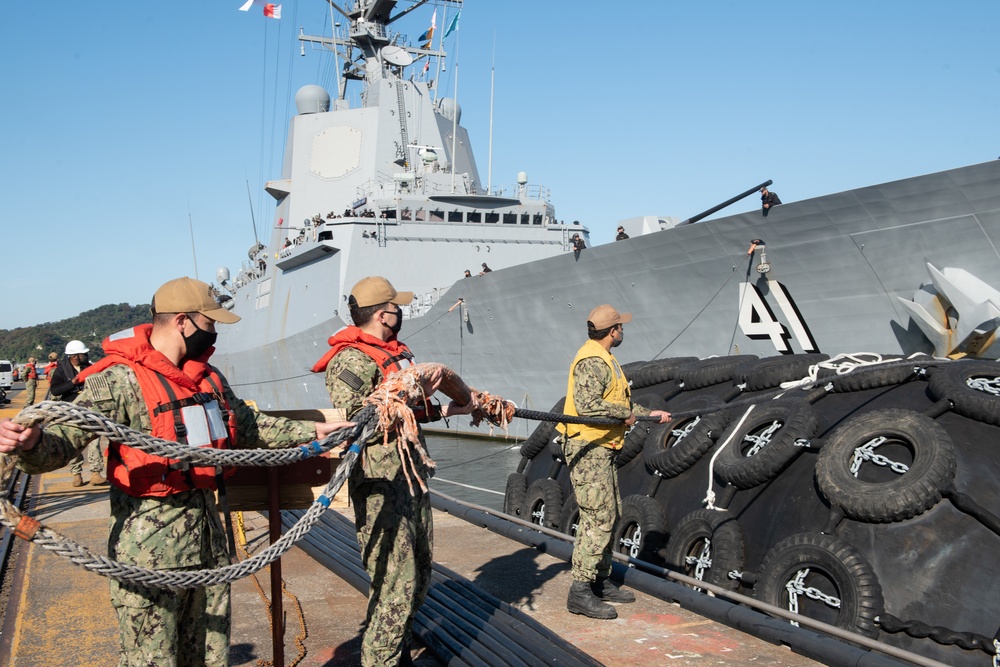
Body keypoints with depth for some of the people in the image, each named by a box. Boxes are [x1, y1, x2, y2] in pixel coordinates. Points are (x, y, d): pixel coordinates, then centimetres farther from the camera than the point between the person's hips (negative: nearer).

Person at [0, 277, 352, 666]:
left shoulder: (207, 376, 10)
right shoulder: (121, 380, -16)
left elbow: (247, 428, 23)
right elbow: (62, 443, -23)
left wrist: (311, 431, 23)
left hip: (207, 528, 8)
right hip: (150, 542, -7)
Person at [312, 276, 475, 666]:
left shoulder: (398, 353, 15)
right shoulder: (351, 360, -14)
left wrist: (449, 409, 23)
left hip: (413, 477, 10)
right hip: (380, 485, -10)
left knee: (419, 578, 19)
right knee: (395, 588, -7)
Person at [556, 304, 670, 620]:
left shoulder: (605, 360, 19)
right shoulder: (592, 361, -16)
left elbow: (619, 403, 24)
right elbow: (587, 404, -28)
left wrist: (648, 414, 20)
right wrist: (626, 413, -17)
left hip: (603, 450, 11)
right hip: (587, 449, -11)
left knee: (608, 517, 15)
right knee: (598, 518, -11)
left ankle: (601, 582, 25)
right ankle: (580, 592, -8)